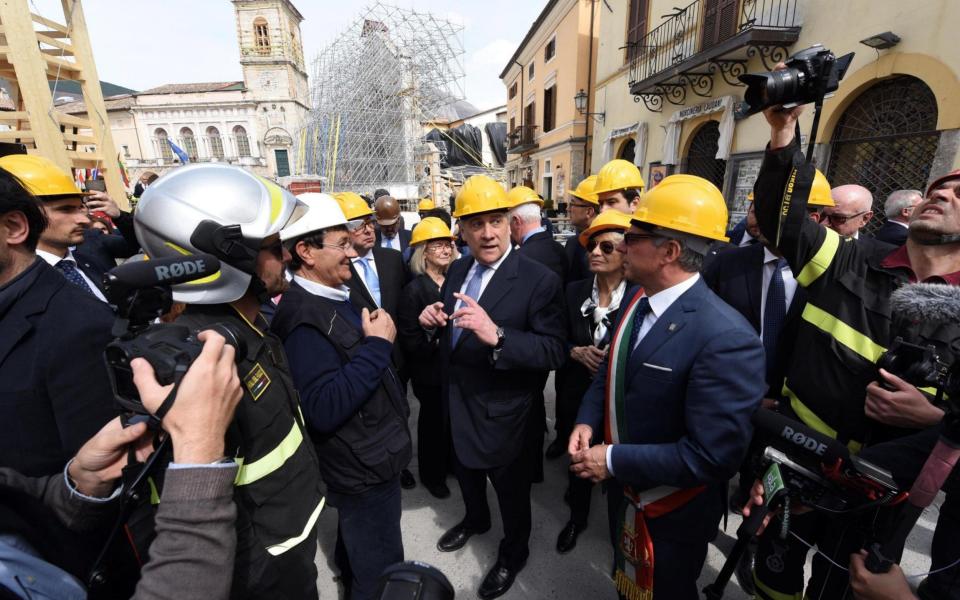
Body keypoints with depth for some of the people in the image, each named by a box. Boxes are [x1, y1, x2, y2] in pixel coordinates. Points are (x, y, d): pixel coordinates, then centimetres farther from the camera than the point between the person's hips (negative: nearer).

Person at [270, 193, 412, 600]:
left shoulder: (337, 296, 3)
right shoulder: (304, 315, -26)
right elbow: (324, 410, -33)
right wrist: (377, 345, -29)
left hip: (367, 457, 9)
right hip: (363, 467, -9)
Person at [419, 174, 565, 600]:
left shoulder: (539, 280, -22)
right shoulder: (457, 270, -1)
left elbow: (553, 352, -27)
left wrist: (496, 336, -42)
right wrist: (433, 321, -13)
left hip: (501, 412, -6)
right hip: (457, 404, 7)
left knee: (511, 488, 19)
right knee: (466, 470, 31)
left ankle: (513, 552, 50)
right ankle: (475, 519, 62)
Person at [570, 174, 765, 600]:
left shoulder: (725, 337, -33)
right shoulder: (635, 298, -7)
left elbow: (713, 454, -32)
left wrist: (614, 461, -26)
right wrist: (587, 421, -10)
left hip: (672, 512, -6)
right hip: (622, 490, 7)